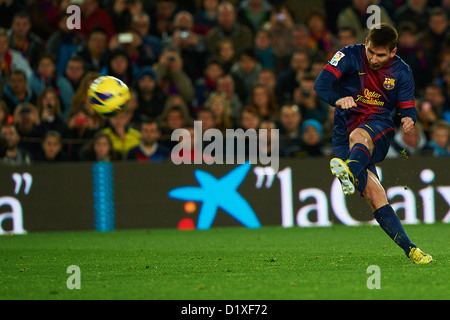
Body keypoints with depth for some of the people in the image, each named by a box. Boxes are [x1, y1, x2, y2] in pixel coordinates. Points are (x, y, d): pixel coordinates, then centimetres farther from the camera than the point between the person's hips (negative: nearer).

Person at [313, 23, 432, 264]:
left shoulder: (401, 72, 4)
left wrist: (409, 119, -17)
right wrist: (338, 100, -35)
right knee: (374, 194, -19)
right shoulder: (350, 56, -3)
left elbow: (408, 108, 8)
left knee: (358, 135, -39)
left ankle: (349, 172, -71)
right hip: (344, 132, 0)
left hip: (379, 128, 0)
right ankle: (409, 249, -22)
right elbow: (321, 84, -13)